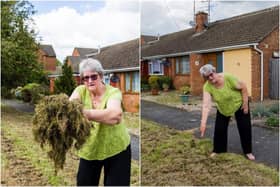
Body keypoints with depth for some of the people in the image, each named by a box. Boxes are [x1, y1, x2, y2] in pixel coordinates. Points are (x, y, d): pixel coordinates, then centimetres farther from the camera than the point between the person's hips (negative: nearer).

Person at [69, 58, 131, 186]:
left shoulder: (113, 92, -18)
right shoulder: (80, 90, -8)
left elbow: (114, 114, -40)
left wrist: (84, 112, -55)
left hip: (116, 149, -3)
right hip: (89, 150, 3)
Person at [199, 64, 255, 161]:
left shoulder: (228, 78, -32)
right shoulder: (207, 87, -26)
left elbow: (243, 87, -19)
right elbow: (206, 105, -33)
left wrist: (245, 103, -18)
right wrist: (203, 123, -42)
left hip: (238, 104, -2)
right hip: (222, 108, 2)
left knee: (245, 127, 0)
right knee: (219, 129, 0)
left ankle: (248, 152, 17)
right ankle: (218, 150, 19)